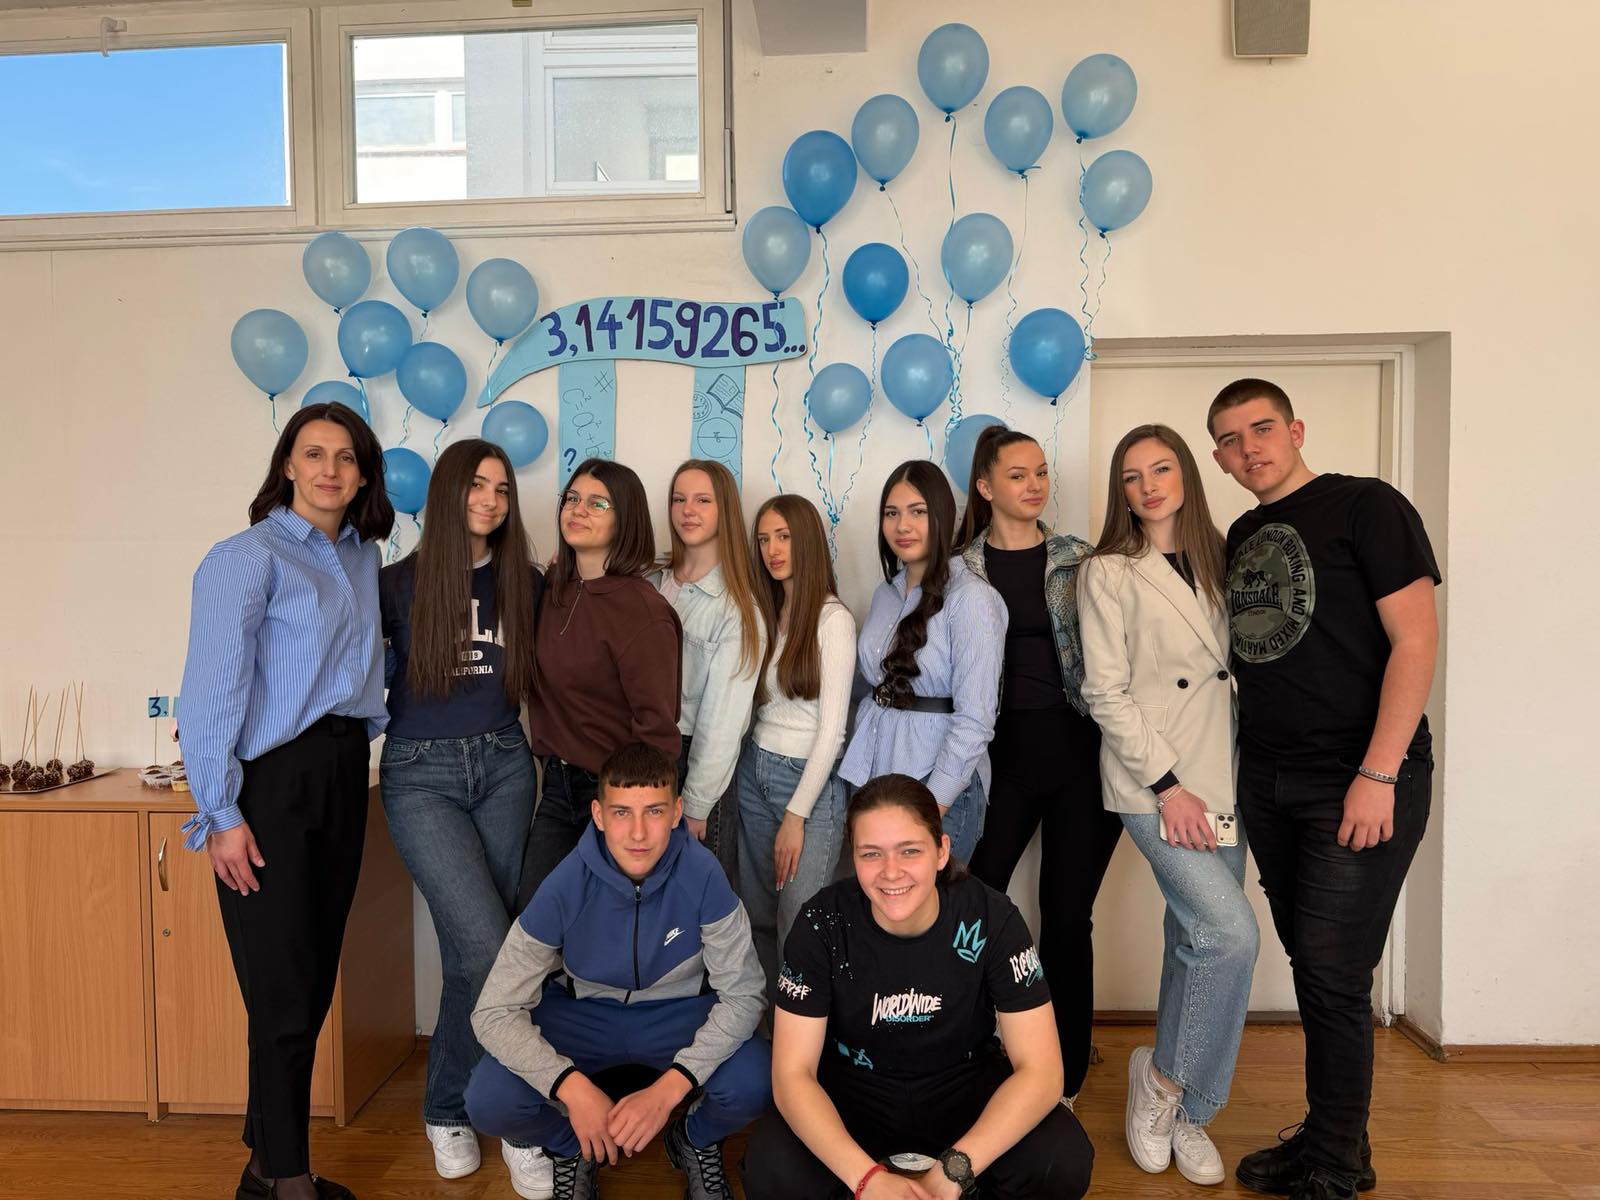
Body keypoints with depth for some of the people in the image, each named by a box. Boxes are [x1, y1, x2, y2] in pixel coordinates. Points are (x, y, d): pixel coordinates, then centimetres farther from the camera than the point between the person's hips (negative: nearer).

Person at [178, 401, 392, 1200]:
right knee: (284, 992, -1)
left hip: (342, 773, 7)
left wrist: (372, 726, 11)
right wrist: (221, 813, -15)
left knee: (314, 982, 12)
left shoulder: (362, 558, 14)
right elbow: (212, 688, -12)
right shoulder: (248, 556, -7)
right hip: (273, 780, -7)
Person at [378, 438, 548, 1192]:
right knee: (486, 948, -13)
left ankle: (448, 1110, 29)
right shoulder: (398, 584, -2)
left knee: (470, 952, 8)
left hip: (503, 768, 3)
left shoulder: (527, 585, 5)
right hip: (421, 774, -3)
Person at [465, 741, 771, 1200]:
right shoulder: (565, 887, -24)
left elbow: (743, 994, -19)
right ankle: (571, 1148, 10)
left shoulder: (702, 875, -25)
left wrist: (668, 1088, -31)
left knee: (753, 1084, -30)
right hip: (582, 1014, 1)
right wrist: (574, 1088, -33)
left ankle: (697, 1142, 8)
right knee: (489, 1102, -26)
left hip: (680, 1012, 0)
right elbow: (494, 1011, -19)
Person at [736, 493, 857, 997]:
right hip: (754, 771, 6)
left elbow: (831, 727, -13)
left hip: (811, 780, -6)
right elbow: (747, 705, 10)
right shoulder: (764, 612, 9)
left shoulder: (832, 619, -10)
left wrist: (796, 815, -13)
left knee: (799, 927, -2)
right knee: (758, 918, 13)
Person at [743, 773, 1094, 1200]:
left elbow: (1040, 1070, -20)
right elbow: (793, 1073, -19)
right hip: (851, 1089, 0)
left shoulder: (991, 918, -20)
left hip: (964, 1086, 0)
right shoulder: (824, 922, -20)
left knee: (1065, 1160, -28)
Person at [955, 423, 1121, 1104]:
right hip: (1005, 752, 0)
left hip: (1080, 749, 0)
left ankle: (1064, 1075, 23)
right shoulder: (961, 570, 3)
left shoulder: (1080, 560, 6)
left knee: (1067, 914, 7)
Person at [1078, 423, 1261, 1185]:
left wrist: (1227, 779, 5)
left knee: (1197, 940, 8)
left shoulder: (1217, 560, 13)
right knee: (1232, 934, -15)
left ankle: (1178, 1109, 23)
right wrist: (1167, 784, -13)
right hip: (1154, 783, -5)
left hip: (1219, 779, 5)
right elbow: (1106, 693, -8)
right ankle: (1165, 1076, 8)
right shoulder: (1108, 574, -2)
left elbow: (1234, 668, 14)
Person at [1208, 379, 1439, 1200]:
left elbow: (1415, 639, -11)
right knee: (1310, 964, 12)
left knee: (1333, 972, -2)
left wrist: (1378, 775, -17)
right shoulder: (1239, 539, 13)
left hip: (1361, 779, -6)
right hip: (1270, 780, 6)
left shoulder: (1366, 507, -5)